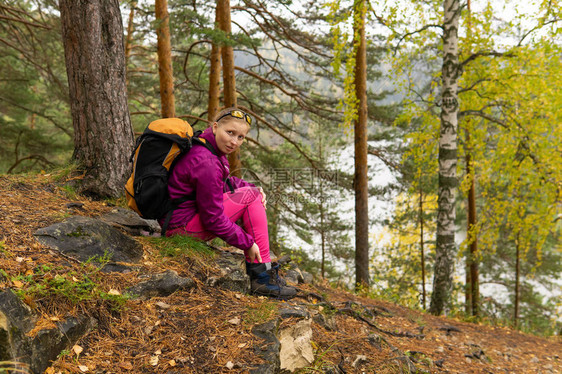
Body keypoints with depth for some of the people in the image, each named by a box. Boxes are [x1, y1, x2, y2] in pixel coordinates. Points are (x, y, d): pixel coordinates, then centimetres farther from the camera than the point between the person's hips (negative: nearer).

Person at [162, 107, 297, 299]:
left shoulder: (206, 146, 4)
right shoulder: (206, 162, -26)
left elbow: (221, 182, 20)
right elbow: (213, 218, -23)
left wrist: (252, 188, 2)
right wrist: (247, 243, -13)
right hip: (181, 226, -10)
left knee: (253, 192, 9)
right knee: (250, 197, -12)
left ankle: (255, 266, 8)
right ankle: (263, 277, -8)